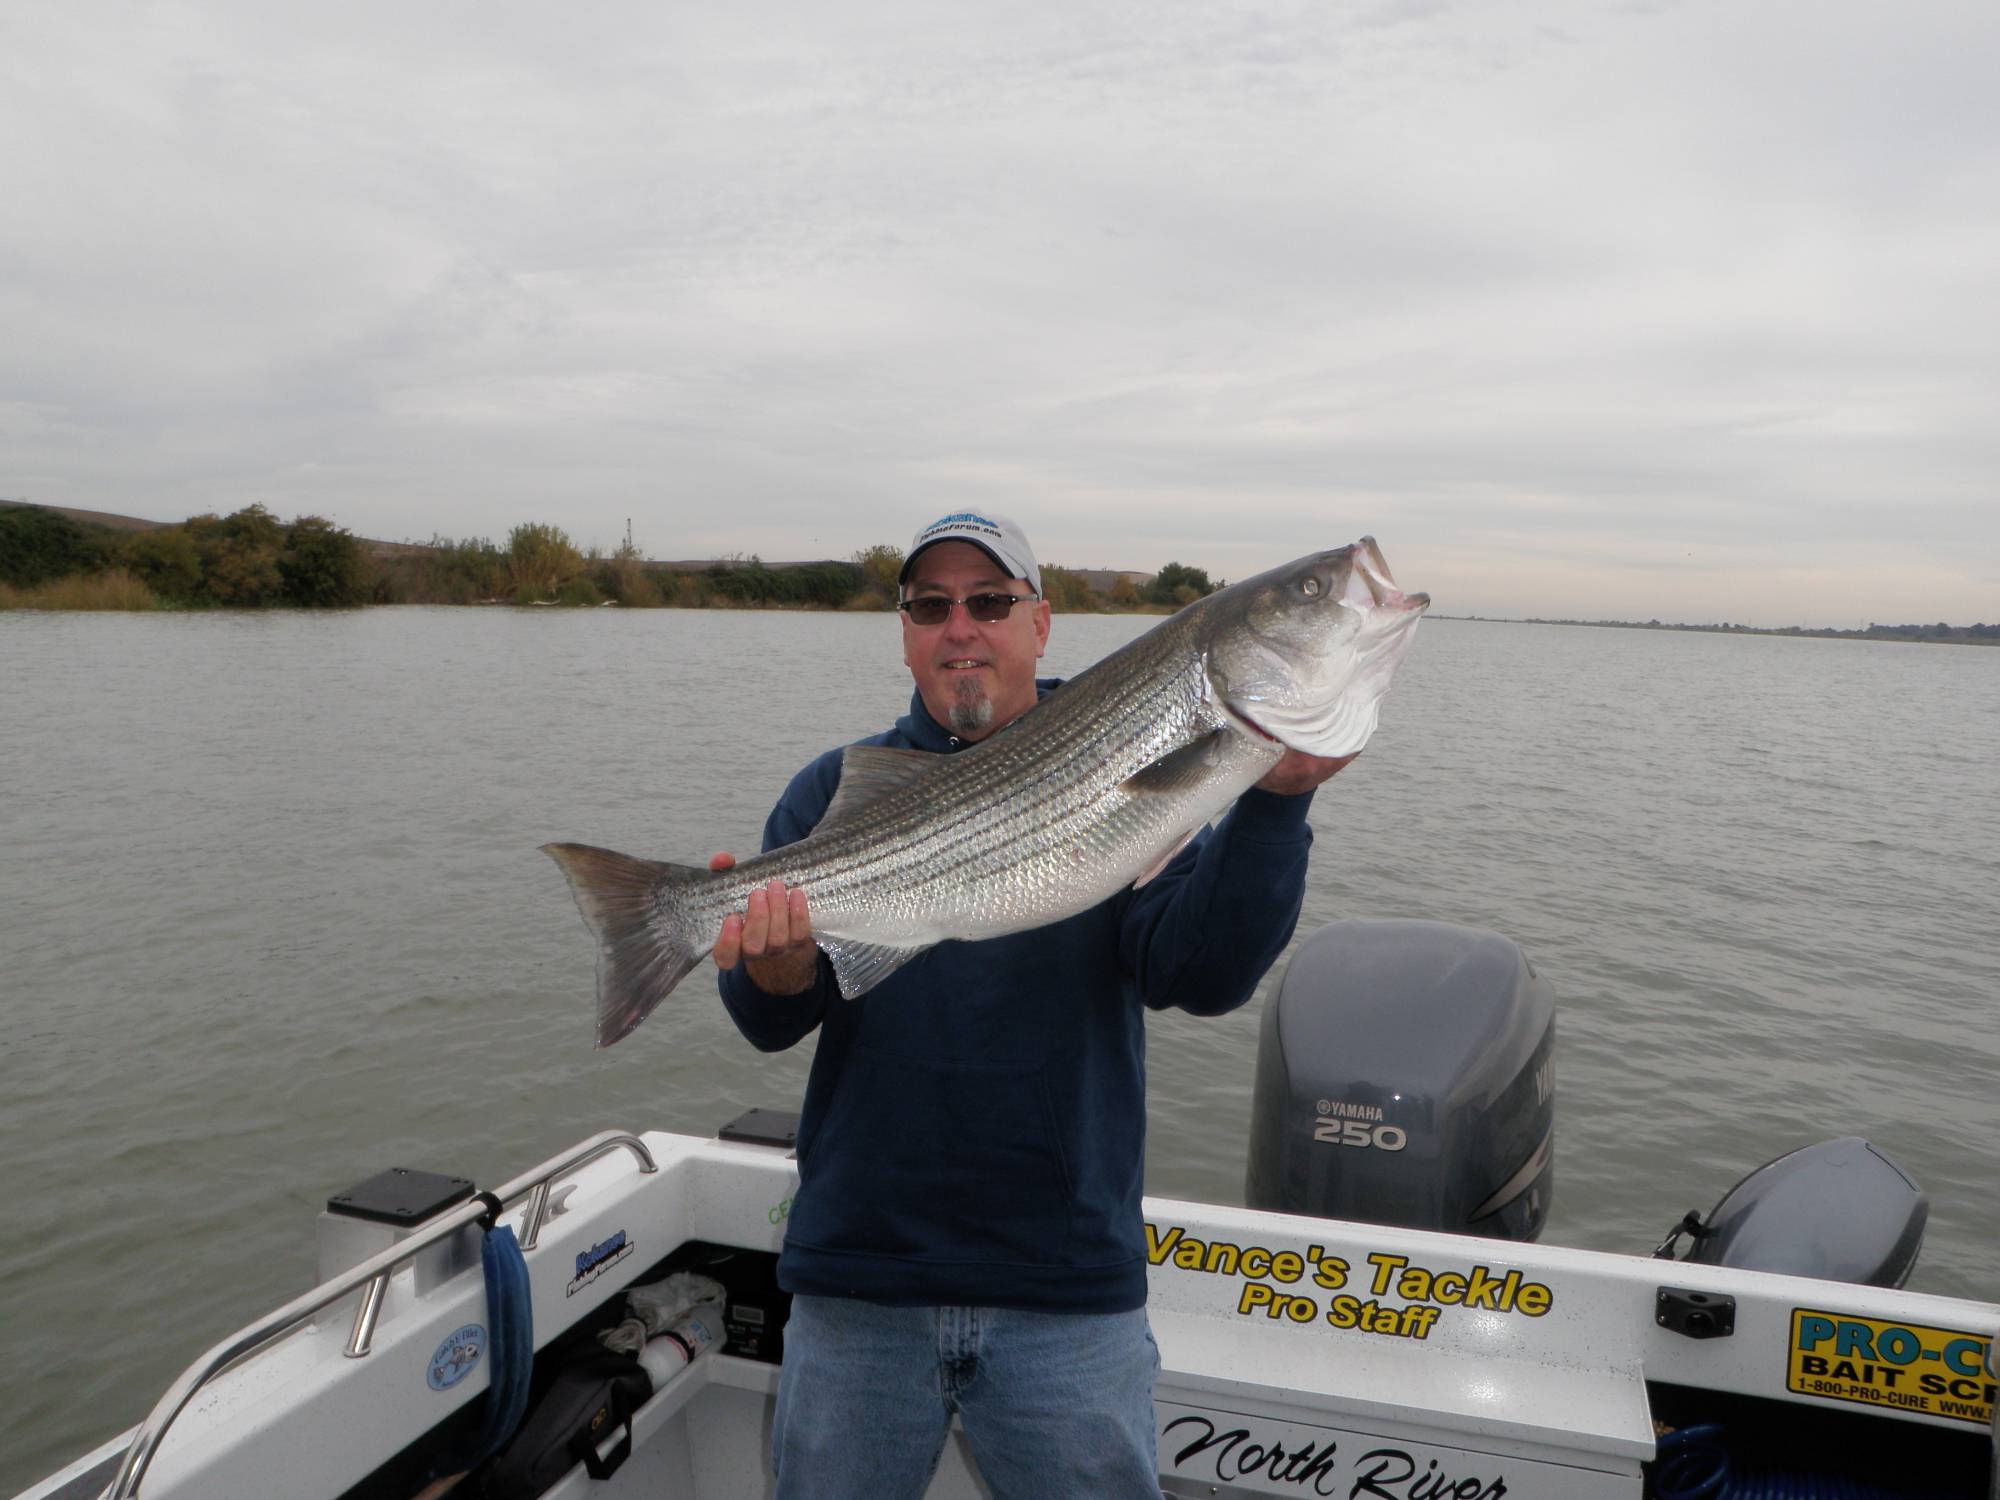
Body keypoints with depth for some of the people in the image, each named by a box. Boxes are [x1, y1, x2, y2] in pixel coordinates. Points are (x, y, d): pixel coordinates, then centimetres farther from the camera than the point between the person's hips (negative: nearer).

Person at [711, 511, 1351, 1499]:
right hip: (858, 1278, 2)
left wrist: (1275, 798, -28)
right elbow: (771, 1026, -5)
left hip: (1067, 1287, -1)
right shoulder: (836, 791, 2)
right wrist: (775, 970, -28)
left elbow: (1200, 975, -15)